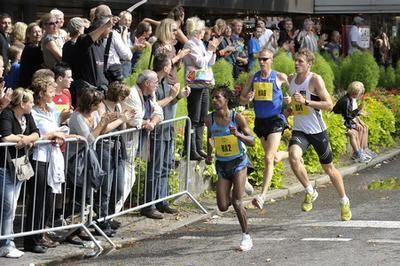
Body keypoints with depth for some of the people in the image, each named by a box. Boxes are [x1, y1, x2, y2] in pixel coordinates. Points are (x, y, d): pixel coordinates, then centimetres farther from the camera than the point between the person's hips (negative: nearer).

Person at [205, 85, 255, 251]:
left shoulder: (237, 118, -14)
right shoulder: (210, 120, -4)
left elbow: (252, 141, -15)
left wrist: (238, 135, -31)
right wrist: (209, 154, 10)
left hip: (238, 162, -4)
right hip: (222, 164, 4)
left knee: (236, 203, -14)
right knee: (223, 207, -3)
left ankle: (246, 236, 5)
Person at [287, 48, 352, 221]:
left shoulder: (315, 79, -14)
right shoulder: (291, 79, 6)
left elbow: (329, 105, -20)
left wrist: (306, 102, -28)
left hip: (317, 131, -4)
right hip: (299, 130, 4)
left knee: (328, 168, 9)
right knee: (293, 157, -26)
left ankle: (344, 202, 30)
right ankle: (310, 191, -6)